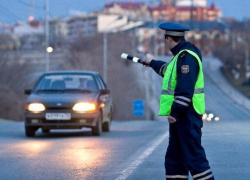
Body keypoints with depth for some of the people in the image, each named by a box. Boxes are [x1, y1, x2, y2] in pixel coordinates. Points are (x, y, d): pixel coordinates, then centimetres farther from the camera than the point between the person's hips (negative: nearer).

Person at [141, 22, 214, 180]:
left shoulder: (187, 57, -17)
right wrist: (152, 63, 55)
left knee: (193, 155, -13)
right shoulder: (180, 55, 17)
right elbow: (169, 70, 40)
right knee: (174, 157, 14)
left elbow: (185, 89, -25)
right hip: (180, 114, 11)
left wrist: (175, 112, -26)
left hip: (187, 115, -11)